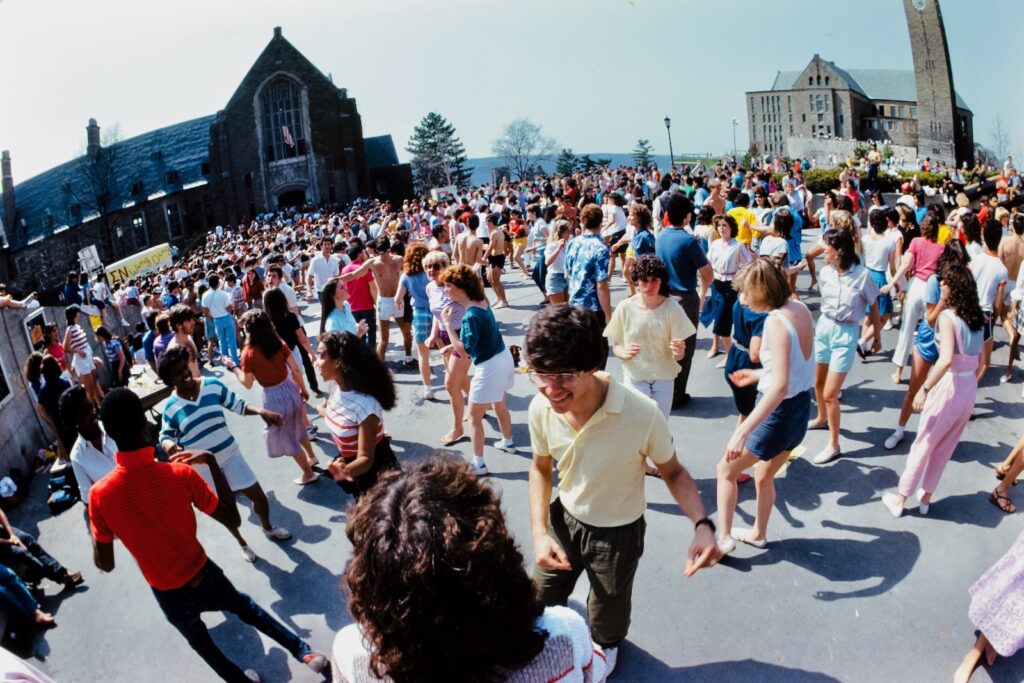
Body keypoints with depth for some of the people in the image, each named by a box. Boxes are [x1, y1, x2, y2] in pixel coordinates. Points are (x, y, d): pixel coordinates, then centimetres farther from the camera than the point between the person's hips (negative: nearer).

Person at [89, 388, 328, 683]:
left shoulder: (99, 495, -21)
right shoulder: (180, 474, -24)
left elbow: (105, 565, -8)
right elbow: (233, 519, -13)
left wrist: (92, 524, 7)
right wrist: (211, 462, -11)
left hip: (168, 596, 0)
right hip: (204, 576, 0)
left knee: (200, 641, 30)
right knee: (244, 605, 31)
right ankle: (303, 651, 36)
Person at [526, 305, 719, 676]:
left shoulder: (642, 414, -35)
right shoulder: (541, 408, -23)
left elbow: (673, 472, -15)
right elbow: (541, 468, -2)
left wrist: (703, 525, -32)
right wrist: (539, 532, -12)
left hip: (618, 533, -3)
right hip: (564, 519, 3)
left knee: (607, 617, 22)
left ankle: (607, 647, 59)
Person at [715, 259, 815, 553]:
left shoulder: (775, 321, -24)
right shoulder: (801, 310, 0)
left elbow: (780, 387, -33)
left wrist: (742, 431, -35)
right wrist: (758, 375, 27)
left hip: (779, 413, -8)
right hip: (801, 408, 8)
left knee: (726, 469, 12)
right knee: (763, 476, 27)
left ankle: (724, 538, 19)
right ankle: (758, 534, 45)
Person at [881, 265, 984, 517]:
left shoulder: (947, 316, -16)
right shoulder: (977, 317, 5)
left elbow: (946, 359, -29)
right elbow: (980, 362, 10)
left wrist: (925, 388, -25)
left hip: (949, 385, -6)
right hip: (970, 387, 6)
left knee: (923, 444, 7)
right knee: (945, 447, 19)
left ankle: (900, 498, 19)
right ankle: (926, 497, 33)